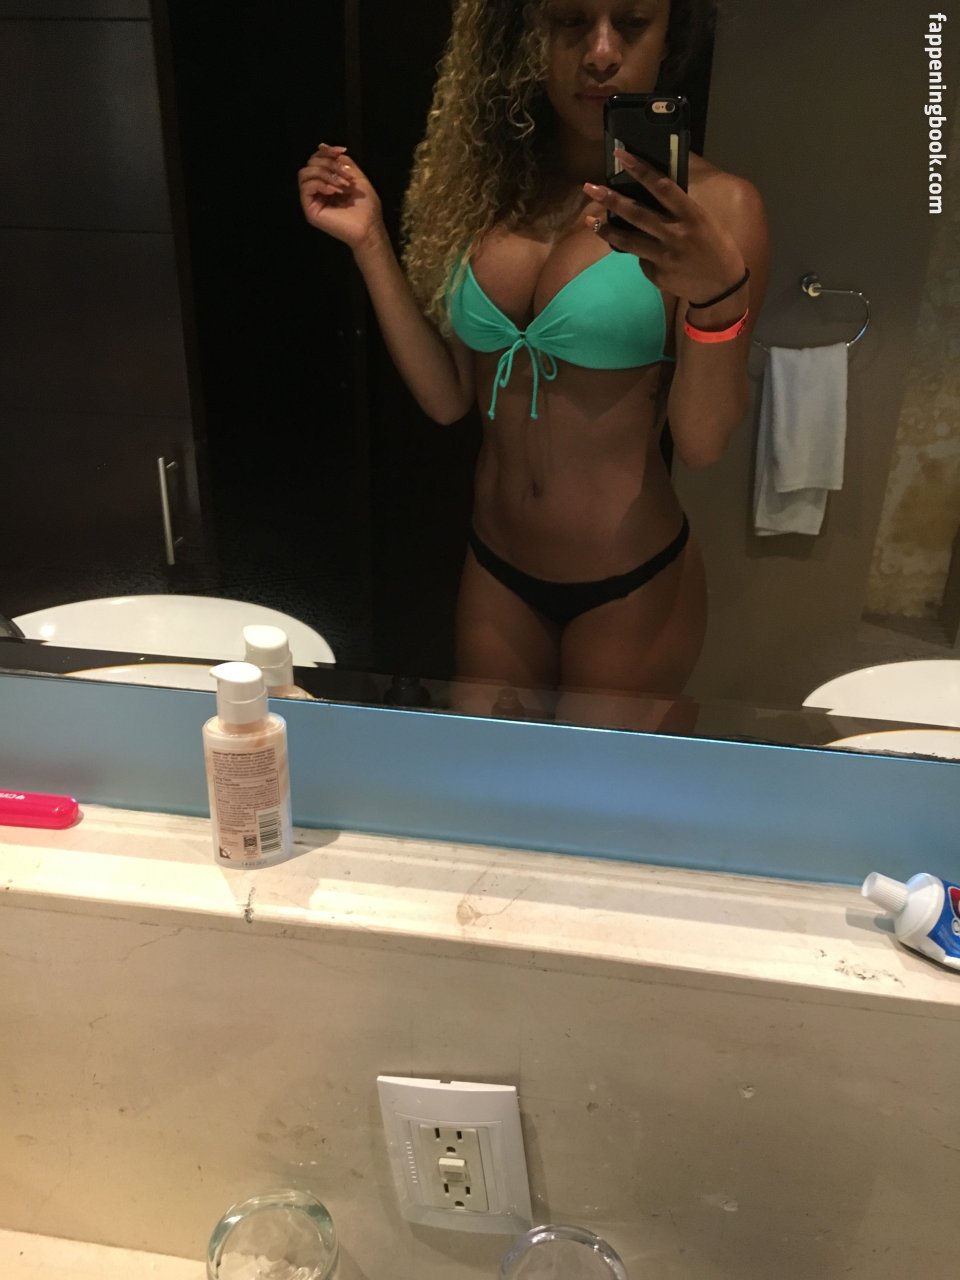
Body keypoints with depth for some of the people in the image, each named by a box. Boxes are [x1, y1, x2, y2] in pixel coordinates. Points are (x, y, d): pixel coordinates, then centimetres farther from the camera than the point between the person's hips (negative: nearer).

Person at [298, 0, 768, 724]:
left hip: (631, 587, -4)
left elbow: (703, 443, -16)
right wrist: (370, 242, -7)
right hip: (496, 568, 4)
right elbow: (447, 397, -1)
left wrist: (718, 294, -33)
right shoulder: (485, 185, 1)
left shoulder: (713, 207, -12)